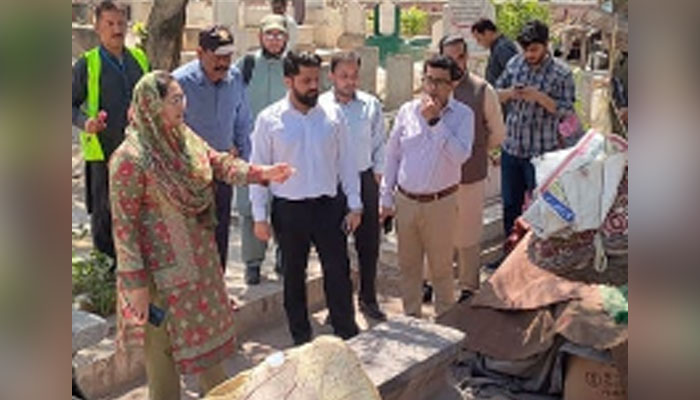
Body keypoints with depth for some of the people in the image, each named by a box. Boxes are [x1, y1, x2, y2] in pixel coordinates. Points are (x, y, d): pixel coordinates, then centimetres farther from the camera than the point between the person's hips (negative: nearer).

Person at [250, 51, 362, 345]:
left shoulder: (332, 116, 0)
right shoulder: (269, 120, -6)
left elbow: (346, 162, 5)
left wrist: (354, 205, 2)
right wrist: (259, 216, -4)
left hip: (329, 206, 1)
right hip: (289, 210, -1)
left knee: (338, 272, 6)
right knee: (293, 276, 12)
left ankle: (348, 334, 21)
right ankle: (301, 338, 28)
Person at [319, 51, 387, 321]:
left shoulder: (371, 105, 1)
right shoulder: (319, 106, -7)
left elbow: (380, 145, 8)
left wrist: (376, 175, 5)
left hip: (364, 179, 2)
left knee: (368, 243, 10)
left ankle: (368, 298, 27)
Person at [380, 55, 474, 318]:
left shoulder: (463, 115, -7)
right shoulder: (407, 111, 1)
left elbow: (460, 155, -22)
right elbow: (392, 156, 7)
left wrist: (435, 120, -22)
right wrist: (386, 198, 6)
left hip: (441, 203, -3)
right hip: (405, 200, 3)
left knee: (441, 267, 9)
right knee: (408, 265, 15)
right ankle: (411, 317, 32)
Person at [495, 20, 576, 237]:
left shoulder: (561, 73, -9)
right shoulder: (515, 63, 4)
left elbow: (567, 111, -11)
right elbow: (496, 94, 10)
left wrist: (540, 98, -25)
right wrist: (508, 93, -13)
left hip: (541, 152, -4)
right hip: (511, 148, 5)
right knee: (510, 203, 15)